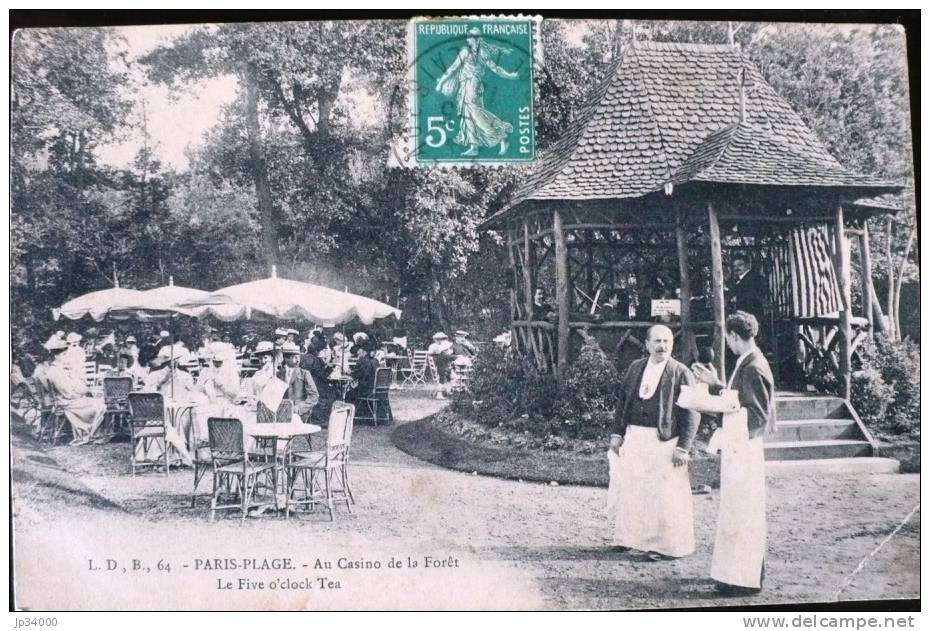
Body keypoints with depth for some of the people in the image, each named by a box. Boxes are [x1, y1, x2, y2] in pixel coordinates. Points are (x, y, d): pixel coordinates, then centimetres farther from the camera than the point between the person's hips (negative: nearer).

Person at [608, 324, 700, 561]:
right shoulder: (635, 368, 9)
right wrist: (617, 433, 7)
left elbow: (692, 413, -8)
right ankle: (631, 536, 25)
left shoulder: (681, 373, -6)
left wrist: (683, 447, -14)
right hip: (634, 439, 5)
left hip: (664, 442, -5)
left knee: (665, 495, -1)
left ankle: (666, 544, 11)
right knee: (631, 490, 11)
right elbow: (622, 401, 14)